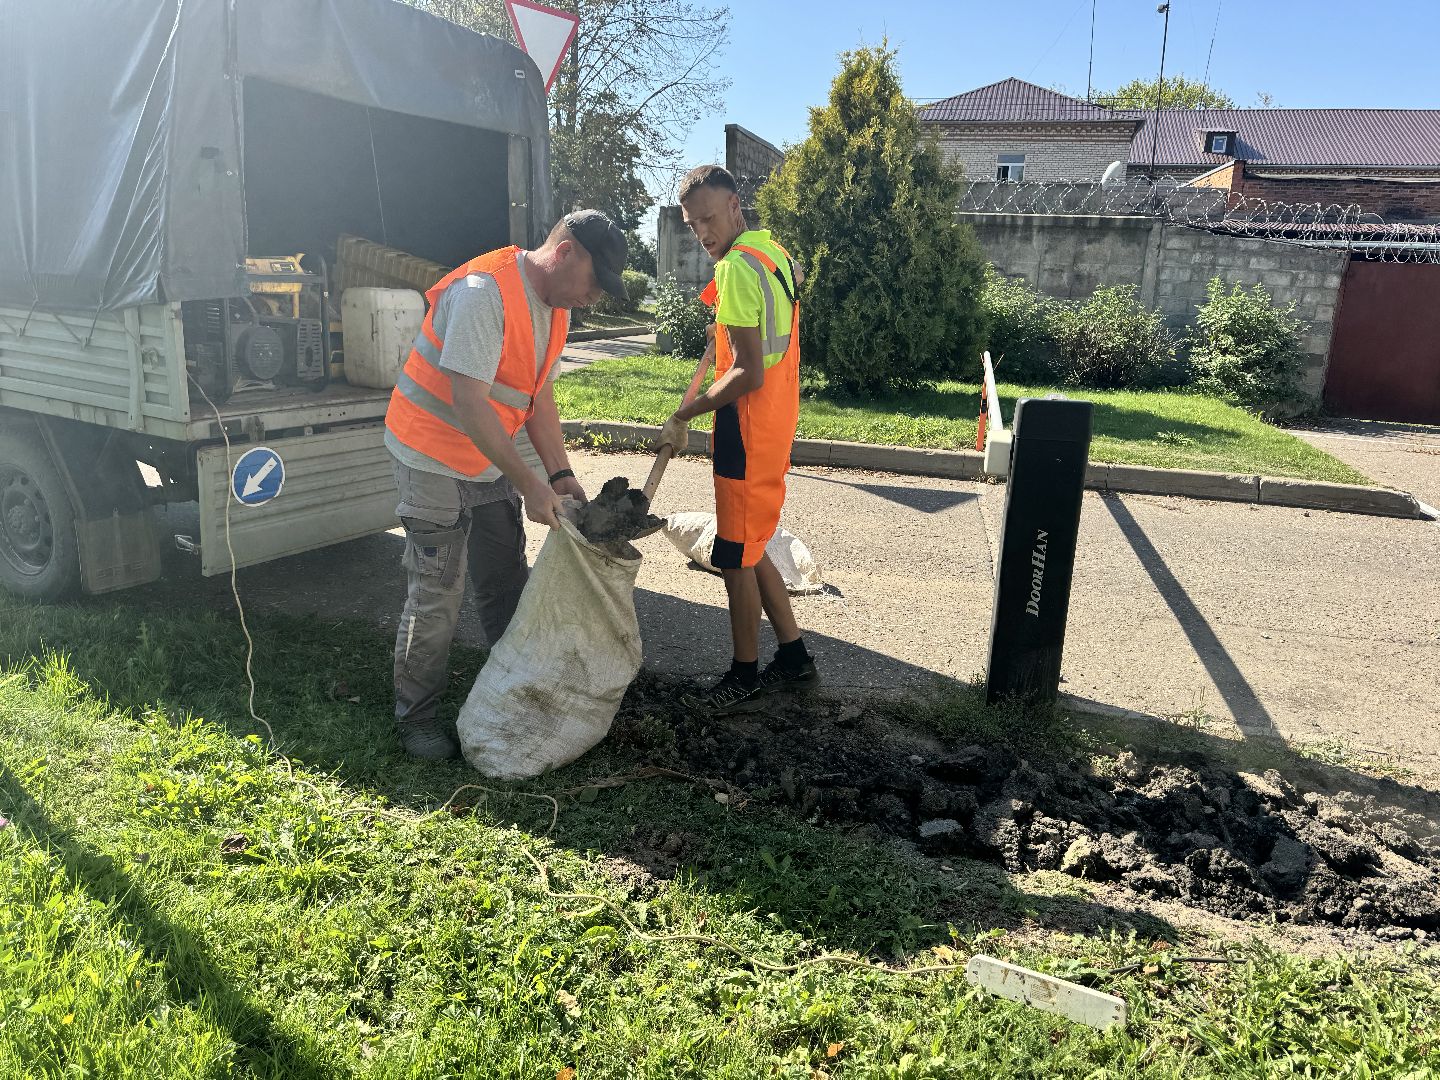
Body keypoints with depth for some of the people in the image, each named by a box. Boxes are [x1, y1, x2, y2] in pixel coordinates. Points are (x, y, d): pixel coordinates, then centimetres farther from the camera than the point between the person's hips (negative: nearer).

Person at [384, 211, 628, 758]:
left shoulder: (555, 307, 4)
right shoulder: (484, 292, -26)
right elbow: (469, 402, -29)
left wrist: (561, 475, 1)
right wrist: (529, 484, -27)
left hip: (493, 460, 9)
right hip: (435, 460, -8)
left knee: (507, 585, 14)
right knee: (437, 596, -3)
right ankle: (415, 717, 13)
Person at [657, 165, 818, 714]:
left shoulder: (737, 267, -19)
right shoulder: (772, 250, 10)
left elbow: (749, 374, -24)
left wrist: (685, 415, -16)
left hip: (749, 427, -10)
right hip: (775, 421, 10)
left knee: (736, 559, 2)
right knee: (749, 549, 18)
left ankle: (745, 680, 15)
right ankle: (795, 661, 26)